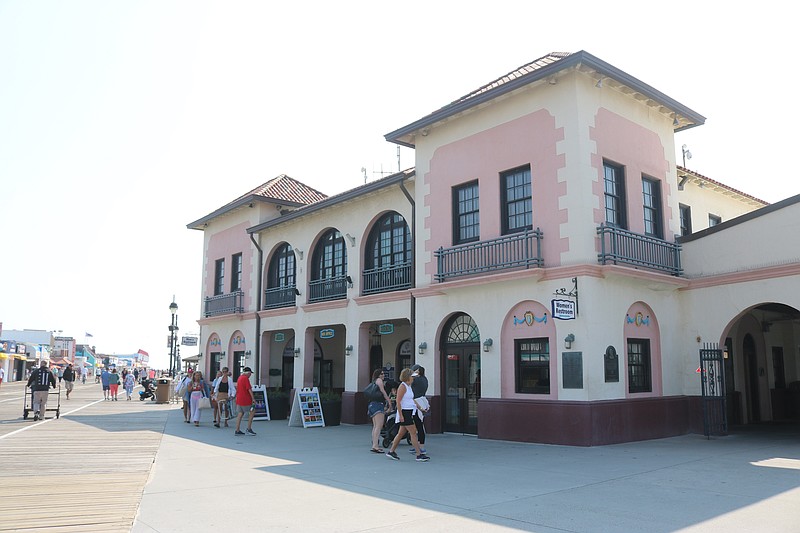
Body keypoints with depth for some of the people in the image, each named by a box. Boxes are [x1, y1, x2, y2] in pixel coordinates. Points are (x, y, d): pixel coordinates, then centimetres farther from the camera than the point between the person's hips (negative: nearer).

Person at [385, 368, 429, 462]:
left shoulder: (409, 386, 15)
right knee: (413, 433, -8)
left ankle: (391, 452, 20)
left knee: (402, 433, 13)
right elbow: (398, 402, -18)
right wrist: (400, 415, -21)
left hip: (409, 412, 10)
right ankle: (419, 455, -5)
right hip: (404, 412, -10)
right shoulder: (402, 386, -14)